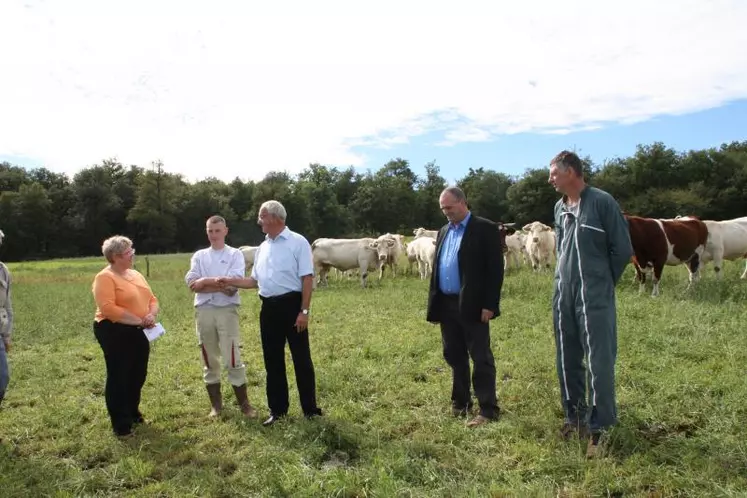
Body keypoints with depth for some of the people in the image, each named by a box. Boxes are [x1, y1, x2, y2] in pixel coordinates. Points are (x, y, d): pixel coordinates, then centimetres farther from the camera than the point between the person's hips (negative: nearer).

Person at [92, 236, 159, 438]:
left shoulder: (136, 274, 12)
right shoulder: (105, 277, -12)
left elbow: (152, 299, 12)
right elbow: (108, 308, -23)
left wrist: (152, 315, -10)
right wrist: (139, 320, -21)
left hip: (139, 332, 8)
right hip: (115, 332, -8)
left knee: (138, 375, 15)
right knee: (119, 377, 0)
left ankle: (133, 413, 33)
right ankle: (121, 423, 10)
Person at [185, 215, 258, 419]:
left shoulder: (235, 254, 3)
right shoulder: (199, 256, 12)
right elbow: (192, 284, -2)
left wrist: (206, 282, -6)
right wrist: (220, 285, -10)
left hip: (227, 310, -3)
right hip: (203, 310, 4)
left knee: (233, 359, -4)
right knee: (209, 359, 10)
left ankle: (244, 403, 7)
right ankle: (215, 404, 22)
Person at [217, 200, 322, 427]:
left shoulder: (297, 242, -7)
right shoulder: (262, 247, 14)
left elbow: (307, 278, -11)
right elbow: (255, 280, 18)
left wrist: (304, 311, -16)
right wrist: (230, 281, 6)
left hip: (291, 305, -7)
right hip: (269, 307, 7)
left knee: (301, 359, 2)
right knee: (273, 361, 12)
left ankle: (310, 409, 13)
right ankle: (277, 409, 24)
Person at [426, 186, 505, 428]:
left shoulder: (485, 229, -5)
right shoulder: (443, 231, 16)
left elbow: (495, 269, -10)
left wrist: (489, 305, -15)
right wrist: (433, 303, 12)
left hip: (472, 306, -7)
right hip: (447, 305, 7)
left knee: (481, 358, 0)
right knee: (454, 357, 14)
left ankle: (488, 410, 8)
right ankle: (460, 403, 27)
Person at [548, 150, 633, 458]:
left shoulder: (602, 202, -9)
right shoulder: (560, 208, 11)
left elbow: (622, 249, -6)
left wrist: (602, 282, 3)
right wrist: (567, 278, 16)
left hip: (595, 298, -6)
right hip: (563, 295, 6)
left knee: (600, 361, -1)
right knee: (567, 360, 12)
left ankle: (599, 427, 10)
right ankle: (575, 416, 27)